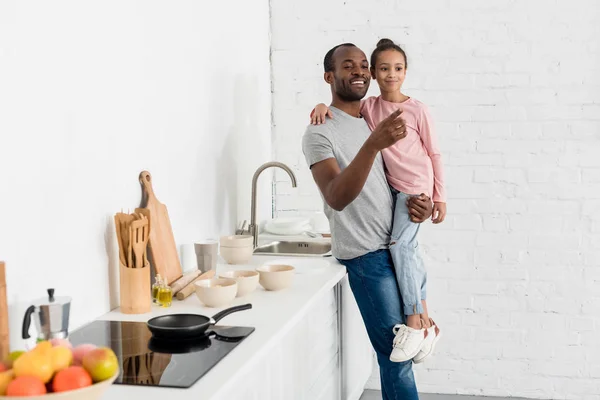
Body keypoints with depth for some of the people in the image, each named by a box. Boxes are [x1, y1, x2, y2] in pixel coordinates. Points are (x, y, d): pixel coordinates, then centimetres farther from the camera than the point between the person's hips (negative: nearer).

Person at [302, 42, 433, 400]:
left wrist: (422, 203, -1)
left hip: (399, 245, 7)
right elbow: (336, 198, -27)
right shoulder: (320, 133, -11)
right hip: (368, 254, -7)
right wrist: (373, 144, -39)